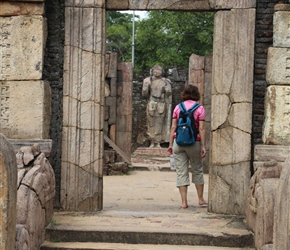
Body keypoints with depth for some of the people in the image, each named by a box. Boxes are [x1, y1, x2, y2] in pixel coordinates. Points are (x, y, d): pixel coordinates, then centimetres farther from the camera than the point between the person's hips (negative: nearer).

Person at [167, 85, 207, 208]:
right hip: (194, 142, -1)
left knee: (181, 172, 4)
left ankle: (184, 202, 1)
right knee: (197, 170, 14)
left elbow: (173, 127, 2)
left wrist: (170, 144, 6)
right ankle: (201, 199, 22)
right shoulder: (199, 108, -2)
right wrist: (203, 146, -4)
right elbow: (201, 129, -7)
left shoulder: (177, 107, 5)